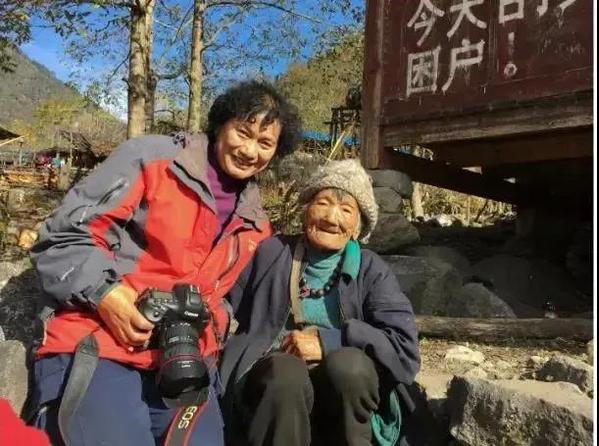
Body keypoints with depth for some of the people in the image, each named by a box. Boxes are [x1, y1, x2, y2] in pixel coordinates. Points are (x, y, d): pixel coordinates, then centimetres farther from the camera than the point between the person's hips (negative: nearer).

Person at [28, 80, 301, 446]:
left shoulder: (256, 225, 14)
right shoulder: (151, 158, -2)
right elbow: (61, 239, -4)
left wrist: (210, 328, 2)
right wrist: (104, 294, -19)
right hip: (95, 347, -4)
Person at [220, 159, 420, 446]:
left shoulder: (372, 271, 4)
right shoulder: (270, 253, 8)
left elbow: (405, 351, -8)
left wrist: (328, 341, -16)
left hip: (345, 384, 1)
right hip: (273, 380, 0)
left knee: (347, 363, -31)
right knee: (286, 371, -32)